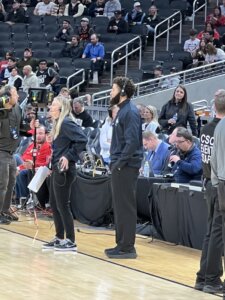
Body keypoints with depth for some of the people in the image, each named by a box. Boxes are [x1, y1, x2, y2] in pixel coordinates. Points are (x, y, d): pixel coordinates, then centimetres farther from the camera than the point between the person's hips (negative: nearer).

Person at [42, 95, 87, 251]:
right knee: (54, 204, 14)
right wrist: (55, 157, 6)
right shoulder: (58, 123, 14)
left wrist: (69, 156, -22)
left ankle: (71, 241, 0)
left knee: (63, 205, -5)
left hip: (64, 170, -10)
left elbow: (82, 139, -24)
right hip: (57, 169, 10)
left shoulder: (67, 123, -14)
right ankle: (60, 238, 21)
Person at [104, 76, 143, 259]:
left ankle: (127, 247, -2)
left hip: (126, 167, -10)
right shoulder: (122, 111, 16)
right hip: (119, 167, 10)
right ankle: (122, 244, 21)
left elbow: (132, 141, -22)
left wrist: (120, 163, -20)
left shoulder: (130, 112, -14)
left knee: (126, 207, -5)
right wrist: (115, 162, 13)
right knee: (120, 207, 14)